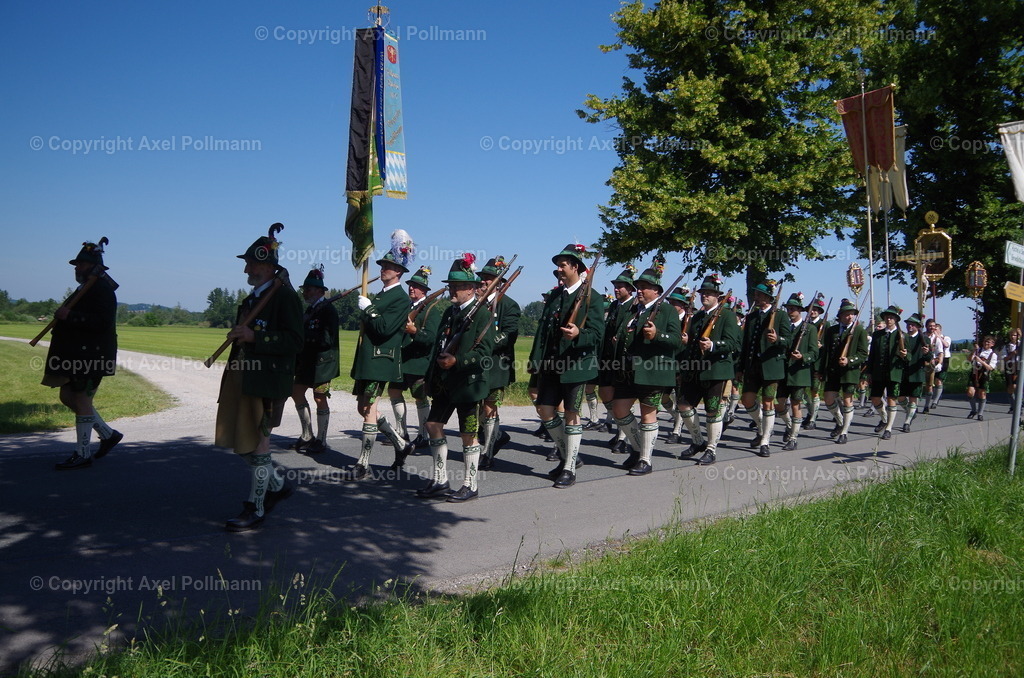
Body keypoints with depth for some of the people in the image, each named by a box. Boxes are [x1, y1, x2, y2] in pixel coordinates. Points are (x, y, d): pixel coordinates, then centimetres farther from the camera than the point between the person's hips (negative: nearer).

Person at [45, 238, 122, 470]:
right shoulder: (85, 288, 18)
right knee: (67, 397, 14)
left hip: (92, 355, -11)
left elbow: (103, 323, -26)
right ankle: (108, 434, 22)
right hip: (77, 355, 11)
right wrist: (63, 317, 13)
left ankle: (82, 454, 0)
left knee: (82, 400, -7)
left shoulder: (103, 290, -15)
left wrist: (71, 316, -27)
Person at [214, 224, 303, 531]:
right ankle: (276, 485, 31)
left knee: (256, 442, -3)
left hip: (267, 382, -9)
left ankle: (255, 509, 9)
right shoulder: (252, 298, 18)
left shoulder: (284, 296, -10)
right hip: (242, 378, 9)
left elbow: (294, 341, -19)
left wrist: (254, 336, -25)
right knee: (240, 441, 13)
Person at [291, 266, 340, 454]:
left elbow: (327, 339, -23)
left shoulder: (328, 309, -14)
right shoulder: (311, 309, 12)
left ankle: (321, 441, 10)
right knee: (297, 392, 11)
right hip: (307, 360, 9)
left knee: (320, 399, -1)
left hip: (322, 361, -9)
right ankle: (307, 436, 22)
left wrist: (304, 332, -25)